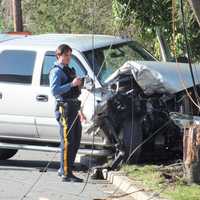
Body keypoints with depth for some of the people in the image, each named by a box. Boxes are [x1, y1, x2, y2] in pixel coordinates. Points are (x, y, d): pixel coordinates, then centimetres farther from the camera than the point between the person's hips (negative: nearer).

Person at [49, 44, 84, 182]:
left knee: (76, 142, 12)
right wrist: (72, 84, -25)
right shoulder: (56, 71, -8)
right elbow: (54, 90, -21)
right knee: (67, 142, -10)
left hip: (73, 109, 9)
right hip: (64, 109, -9)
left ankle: (63, 170, 21)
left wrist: (78, 110, 28)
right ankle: (66, 174, -10)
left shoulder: (69, 70, 22)